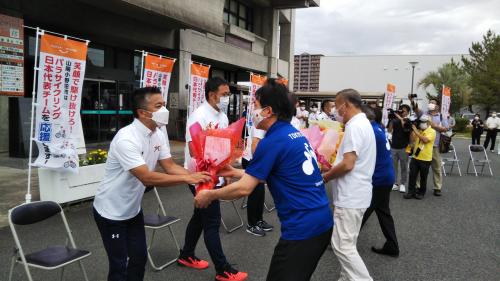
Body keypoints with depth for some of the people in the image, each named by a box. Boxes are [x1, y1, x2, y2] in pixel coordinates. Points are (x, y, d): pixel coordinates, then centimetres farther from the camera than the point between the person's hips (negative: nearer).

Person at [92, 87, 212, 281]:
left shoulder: (158, 135, -4)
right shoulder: (126, 139, -30)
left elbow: (170, 166, -4)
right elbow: (147, 178, -35)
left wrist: (196, 176, -21)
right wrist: (187, 178, -34)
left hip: (133, 209, 8)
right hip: (111, 212, -7)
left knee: (139, 258, 15)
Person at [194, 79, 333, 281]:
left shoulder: (272, 142, -17)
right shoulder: (295, 134, 10)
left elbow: (244, 189, -16)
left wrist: (209, 195, -1)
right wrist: (236, 172, 20)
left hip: (302, 228, -9)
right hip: (322, 221, 9)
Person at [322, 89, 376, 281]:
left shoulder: (354, 126, -18)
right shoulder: (363, 124, 16)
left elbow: (348, 164, -24)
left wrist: (325, 177, -10)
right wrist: (331, 167, 14)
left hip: (350, 197, -11)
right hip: (355, 195, 11)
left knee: (342, 246, -5)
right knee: (347, 244, 18)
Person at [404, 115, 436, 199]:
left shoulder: (432, 131, -6)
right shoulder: (419, 130, 12)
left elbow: (425, 139, -23)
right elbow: (412, 139, 5)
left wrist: (416, 131, -22)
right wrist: (412, 130, -5)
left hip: (425, 159, -4)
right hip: (415, 157, 5)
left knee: (423, 177, 7)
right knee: (412, 175, 2)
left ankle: (421, 193, 19)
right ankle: (411, 192, 9)